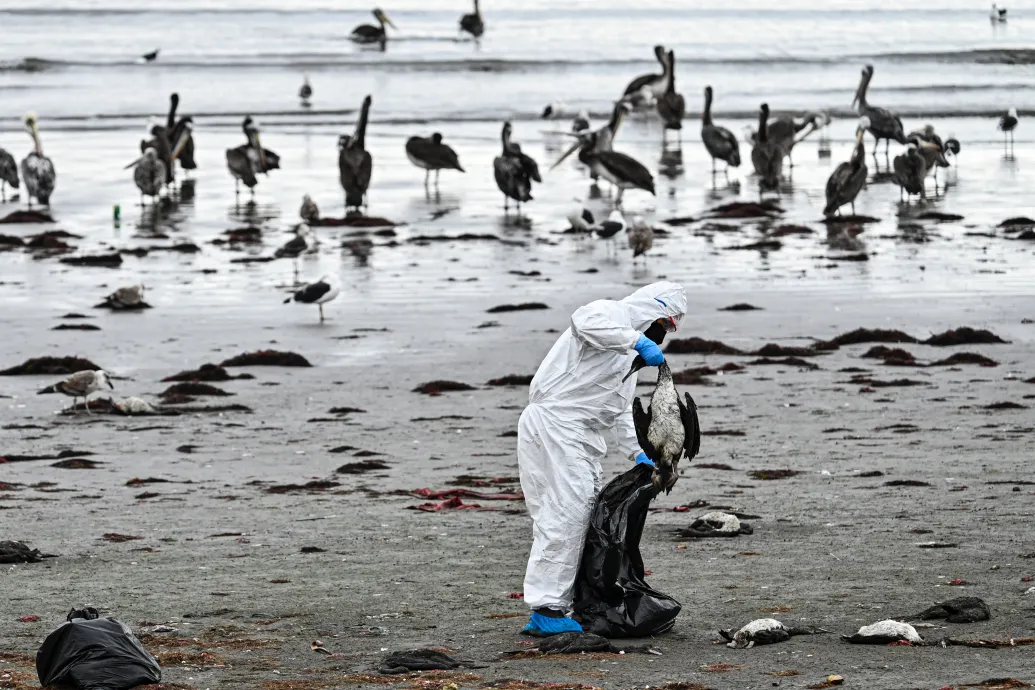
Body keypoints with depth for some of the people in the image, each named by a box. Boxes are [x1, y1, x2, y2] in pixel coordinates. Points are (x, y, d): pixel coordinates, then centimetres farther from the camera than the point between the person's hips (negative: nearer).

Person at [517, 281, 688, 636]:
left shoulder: (628, 353, 27)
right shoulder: (611, 314, -4)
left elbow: (622, 409, 28)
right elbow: (586, 321, -29)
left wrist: (638, 452, 14)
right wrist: (638, 341, -35)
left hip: (580, 438, 11)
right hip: (555, 424, -11)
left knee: (588, 513, 10)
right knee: (565, 515, -15)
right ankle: (547, 610, -16)